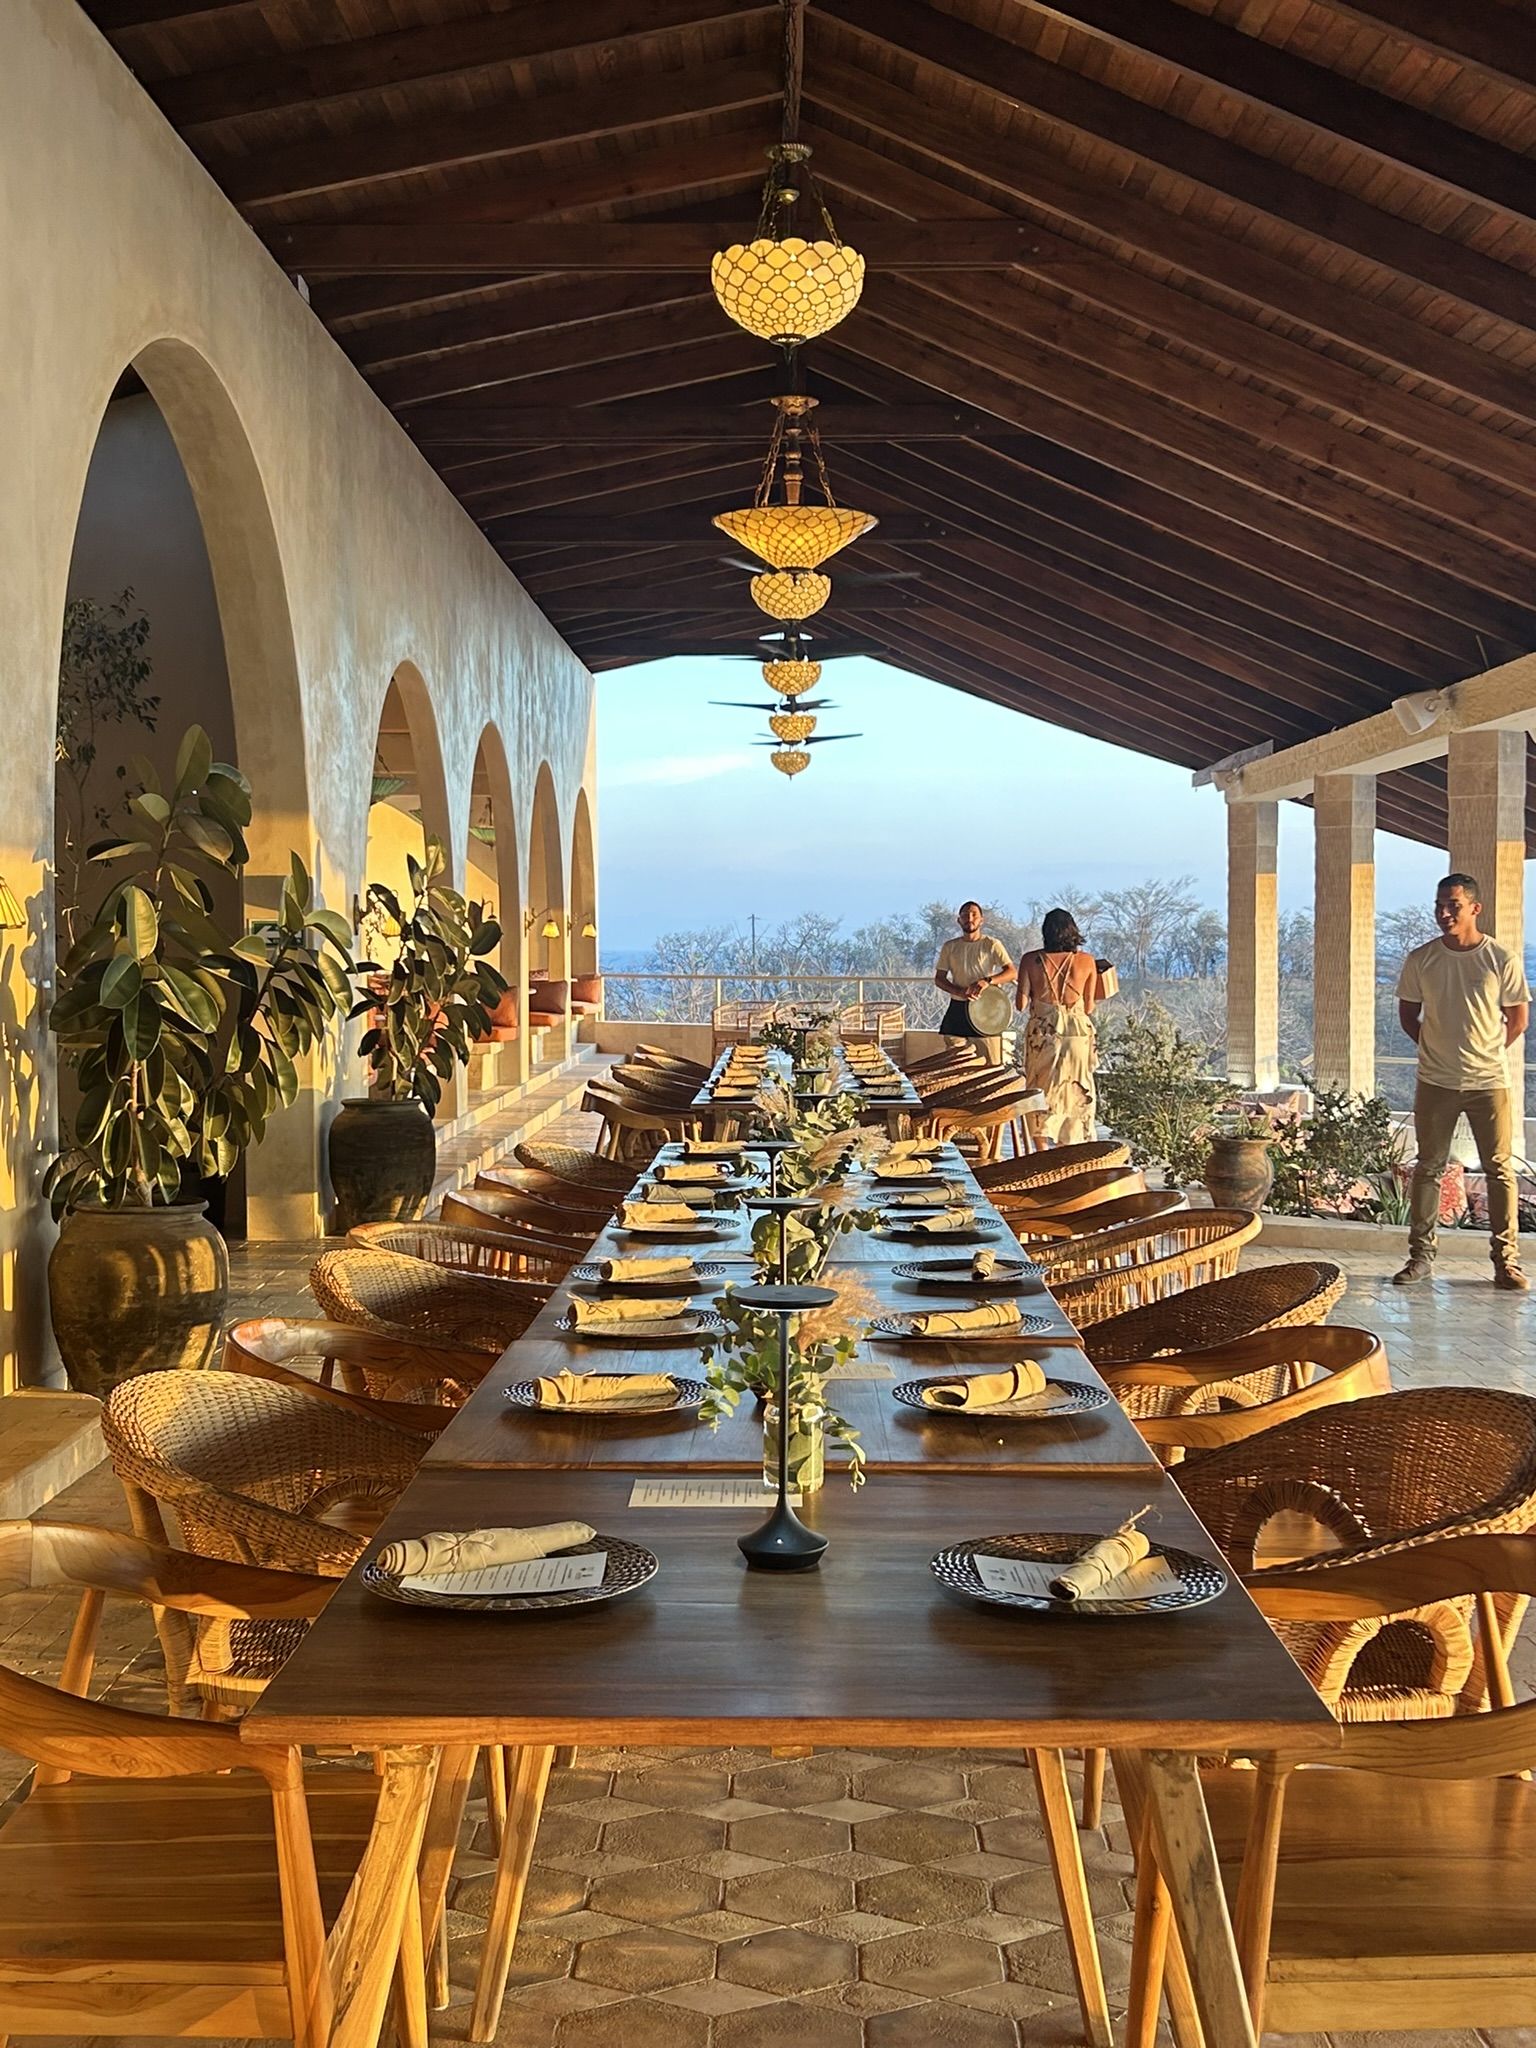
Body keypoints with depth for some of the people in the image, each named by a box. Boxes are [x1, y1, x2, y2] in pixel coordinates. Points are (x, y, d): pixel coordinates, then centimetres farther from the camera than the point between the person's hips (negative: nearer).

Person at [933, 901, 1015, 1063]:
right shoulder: (950, 947, 8)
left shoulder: (991, 945, -1)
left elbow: (1011, 972, -9)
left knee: (992, 1065, -6)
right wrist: (959, 991, -13)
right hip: (957, 1009, 3)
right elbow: (939, 979, 7)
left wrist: (988, 981, -28)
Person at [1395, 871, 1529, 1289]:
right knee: (1429, 1167, 6)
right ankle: (1421, 1255, 13)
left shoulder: (1501, 961, -5)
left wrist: (1485, 1052, 6)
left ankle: (1506, 1260, 7)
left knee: (1500, 1170, 1)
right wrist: (1437, 1050, 8)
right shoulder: (1420, 960, 0)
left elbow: (1518, 1019, 5)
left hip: (1489, 1082, -1)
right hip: (1435, 1082, 1)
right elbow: (1408, 1015, 11)